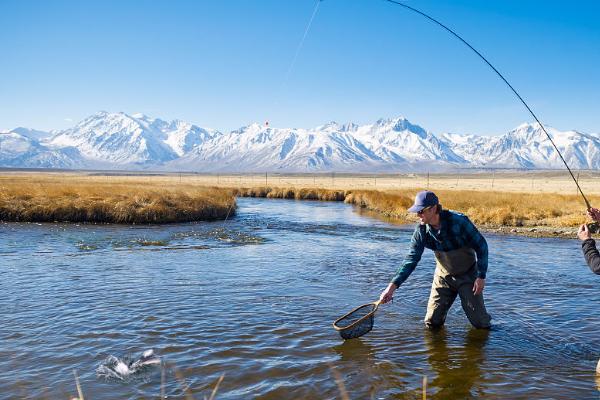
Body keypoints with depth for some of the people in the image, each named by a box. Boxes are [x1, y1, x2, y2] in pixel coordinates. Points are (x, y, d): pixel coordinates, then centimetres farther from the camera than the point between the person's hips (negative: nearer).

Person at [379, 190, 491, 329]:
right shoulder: (421, 230, -14)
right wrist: (392, 286, -19)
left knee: (480, 323, 1)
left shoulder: (458, 221, -27)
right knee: (432, 322, 2)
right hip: (443, 276, 3)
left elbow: (481, 245, -16)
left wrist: (481, 276, -17)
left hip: (468, 275, -3)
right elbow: (411, 259, -12)